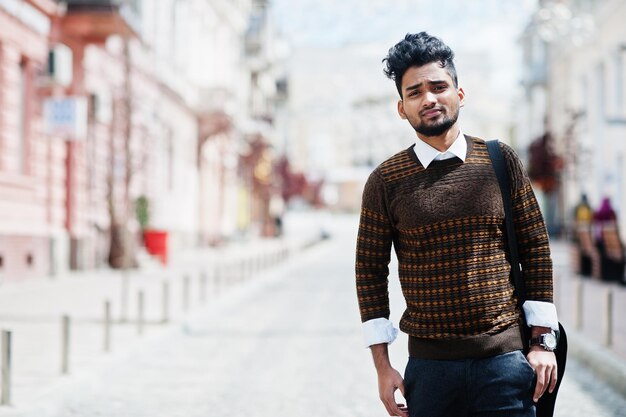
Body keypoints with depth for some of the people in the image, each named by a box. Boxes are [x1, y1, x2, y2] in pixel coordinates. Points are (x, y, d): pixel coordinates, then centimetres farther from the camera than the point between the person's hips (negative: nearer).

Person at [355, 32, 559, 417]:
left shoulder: (501, 161, 3)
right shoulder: (385, 181, 0)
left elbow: (536, 248, 5)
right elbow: (371, 272, 3)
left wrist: (543, 341, 2)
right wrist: (383, 365, 0)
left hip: (505, 360, 0)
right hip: (429, 365, 0)